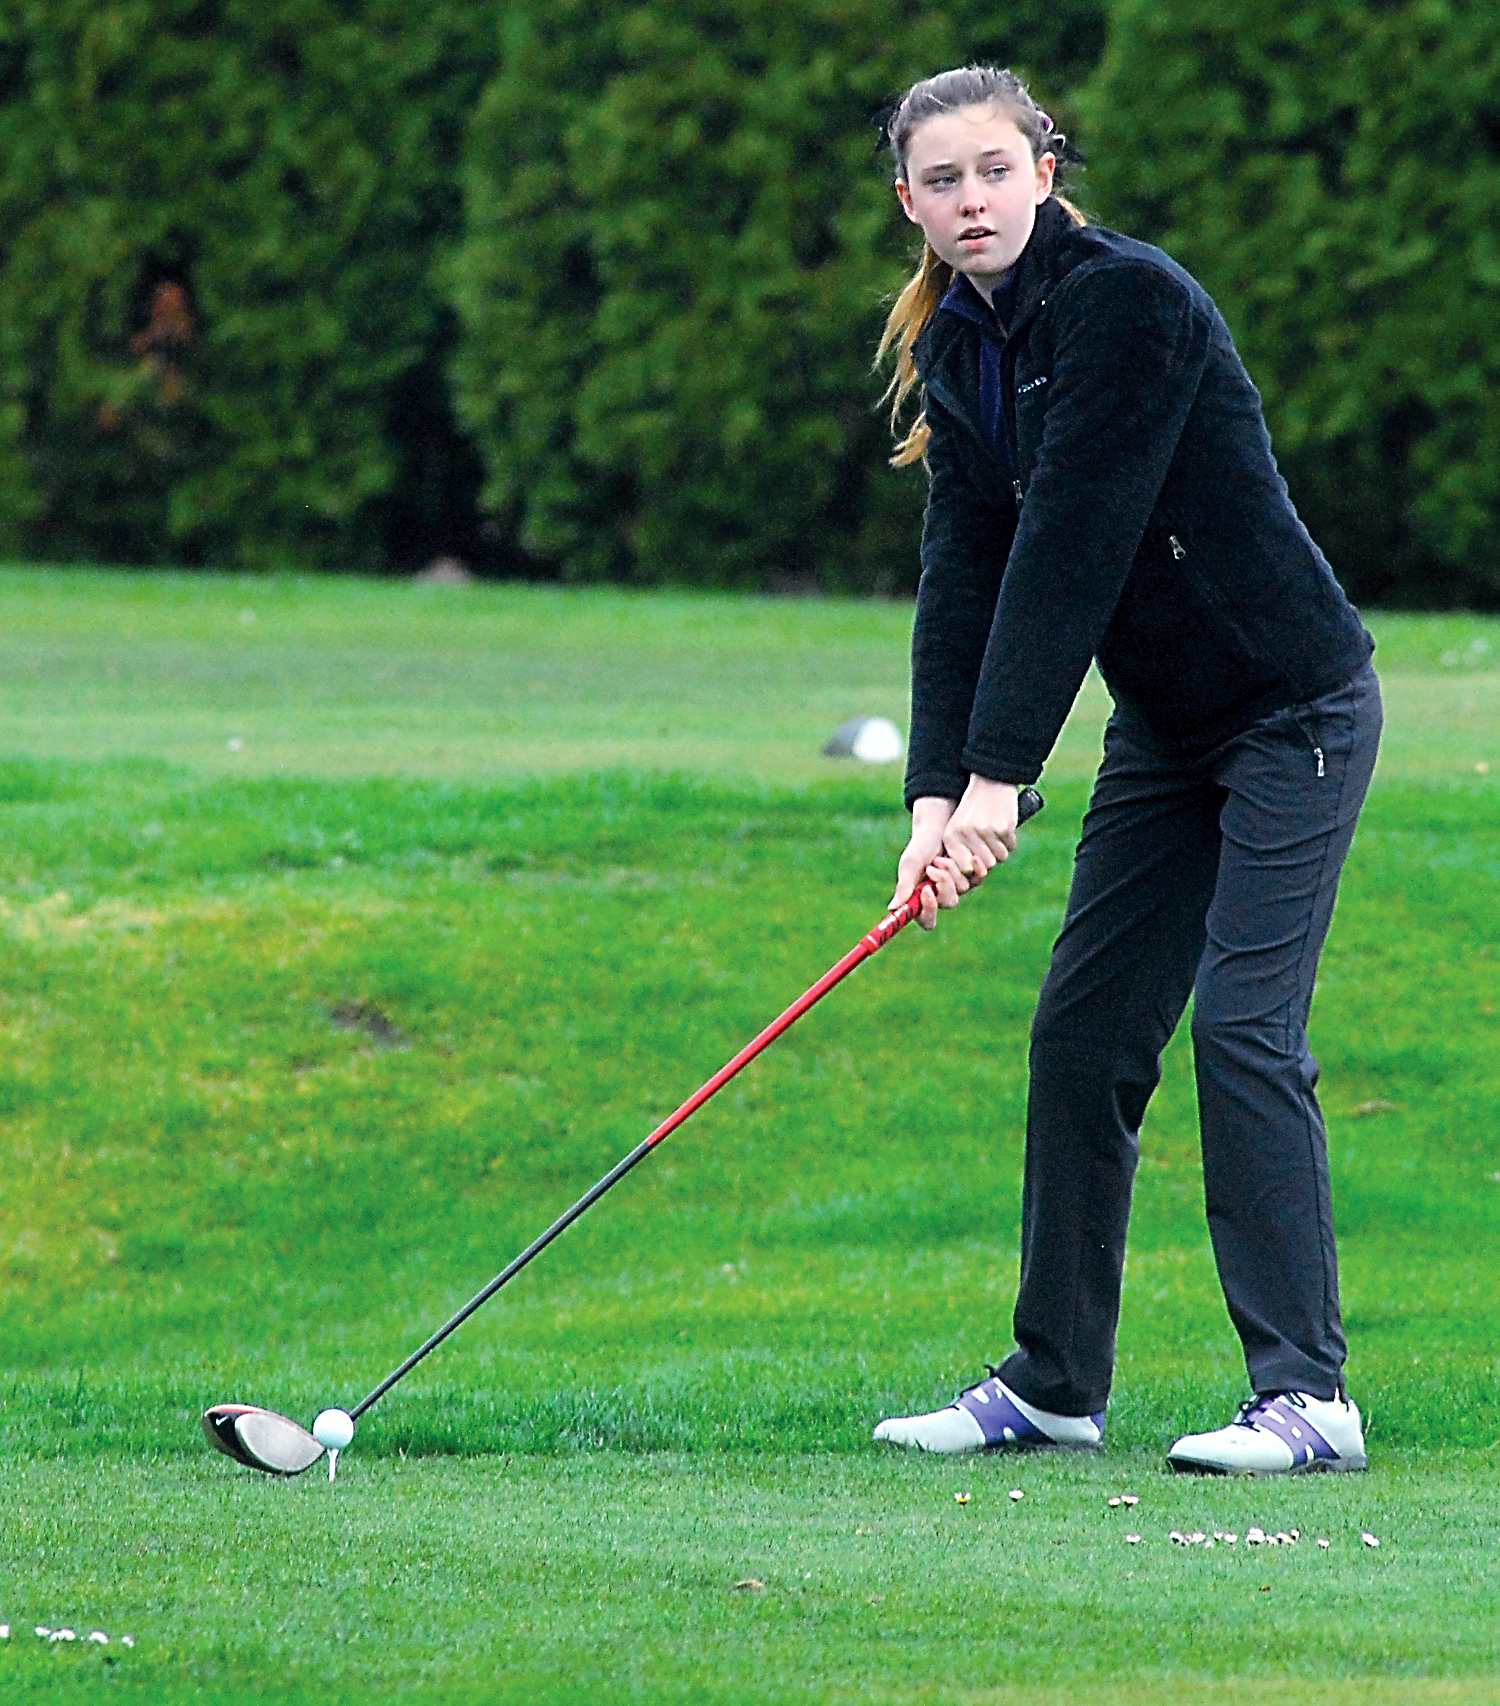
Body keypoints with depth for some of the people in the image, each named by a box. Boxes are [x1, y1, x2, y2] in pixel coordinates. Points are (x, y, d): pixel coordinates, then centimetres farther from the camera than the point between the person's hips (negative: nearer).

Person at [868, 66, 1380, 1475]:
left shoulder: (1130, 301, -21)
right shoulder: (959, 356, 4)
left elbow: (1070, 546, -25)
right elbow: (961, 580, -2)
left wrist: (1000, 774, -27)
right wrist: (934, 795, -15)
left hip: (1292, 708, -8)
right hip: (1167, 726, 8)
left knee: (1245, 1025, -15)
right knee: (1082, 1030, 5)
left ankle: (1307, 1395, -14)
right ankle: (1053, 1385, 13)